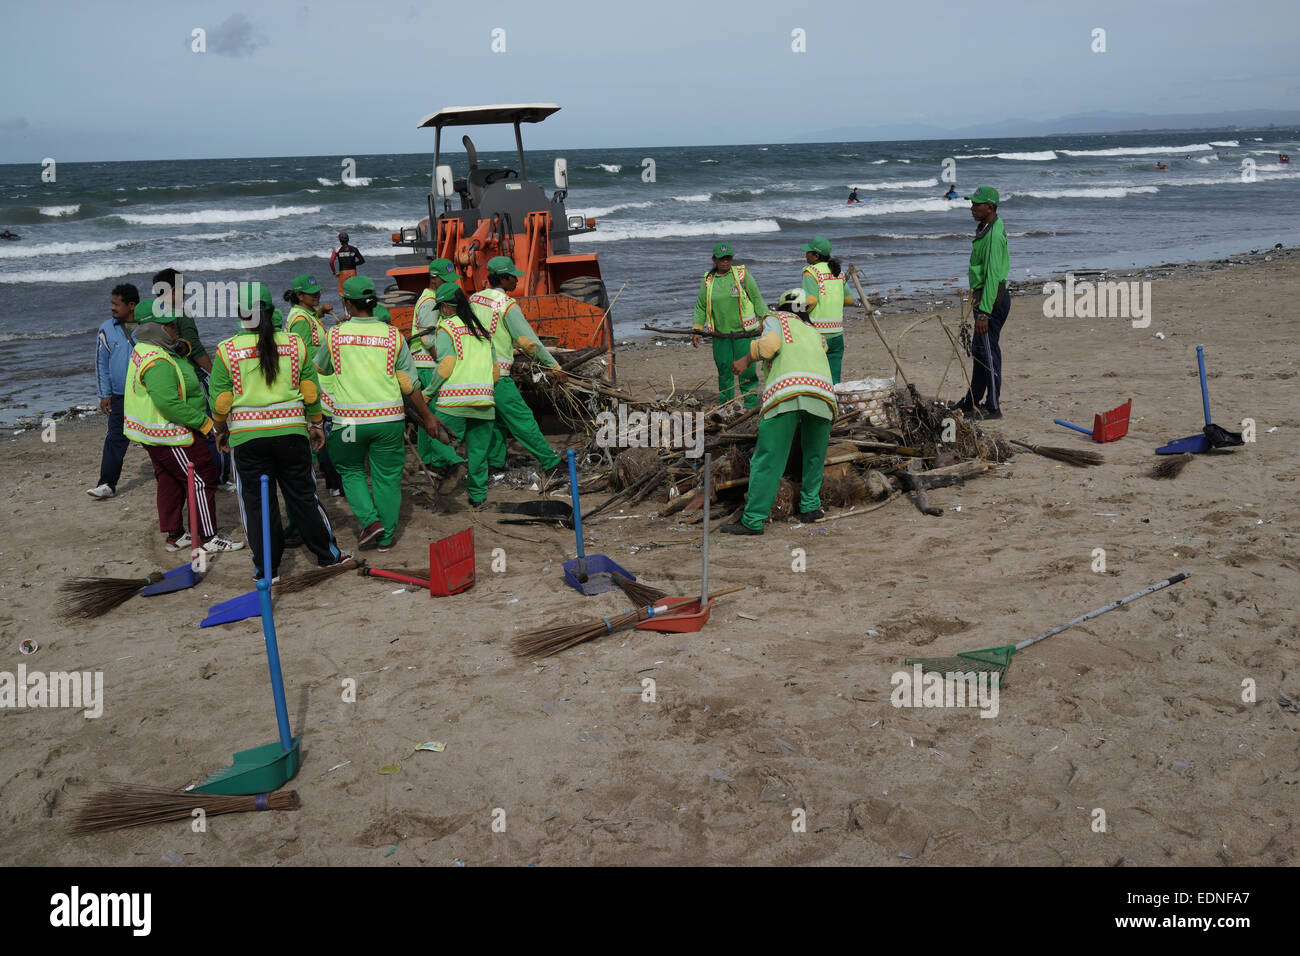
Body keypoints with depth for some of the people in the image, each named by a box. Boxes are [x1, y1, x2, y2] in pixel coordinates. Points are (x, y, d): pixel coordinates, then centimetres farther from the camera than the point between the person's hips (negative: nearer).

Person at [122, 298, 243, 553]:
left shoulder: (144, 350, 6)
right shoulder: (158, 363, -26)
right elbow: (169, 404, -32)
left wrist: (181, 349, 3)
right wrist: (205, 423, -26)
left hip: (155, 434, 11)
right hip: (170, 435, -11)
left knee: (170, 481, 17)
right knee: (201, 480, -3)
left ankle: (174, 535, 25)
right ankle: (209, 538, 2)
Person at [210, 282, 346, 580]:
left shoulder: (227, 351, -6)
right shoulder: (295, 344, -1)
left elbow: (220, 402, -2)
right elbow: (311, 391, 4)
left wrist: (221, 431, 14)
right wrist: (316, 424, 17)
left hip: (247, 437, -2)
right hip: (292, 432, 2)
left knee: (256, 502, 8)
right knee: (302, 495, 14)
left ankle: (266, 567, 14)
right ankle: (327, 554, 23)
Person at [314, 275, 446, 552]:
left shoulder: (334, 335, -2)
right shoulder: (394, 336, 0)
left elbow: (320, 368, 19)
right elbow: (409, 385, 2)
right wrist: (428, 417, 12)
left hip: (350, 419, -1)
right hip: (389, 417, 1)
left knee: (351, 471, 19)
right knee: (387, 477, 10)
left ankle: (370, 520, 3)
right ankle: (386, 536, 17)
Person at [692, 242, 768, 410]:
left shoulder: (743, 274, 0)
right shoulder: (708, 280, 9)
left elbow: (757, 299, 1)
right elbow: (701, 306, 13)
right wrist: (697, 330, 5)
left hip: (743, 332, -3)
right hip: (720, 333, 3)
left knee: (746, 370, -6)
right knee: (724, 369, 7)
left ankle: (751, 406, 1)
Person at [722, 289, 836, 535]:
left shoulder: (776, 319, 21)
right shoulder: (816, 334, 35)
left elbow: (771, 342, 1)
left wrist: (748, 358, 13)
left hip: (785, 394, -4)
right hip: (823, 393, 4)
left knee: (767, 461, -3)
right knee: (814, 456, 25)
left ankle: (753, 520, -3)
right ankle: (810, 507, 27)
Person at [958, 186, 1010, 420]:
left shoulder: (994, 235, -19)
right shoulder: (985, 229, 14)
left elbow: (992, 276, -25)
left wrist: (984, 312, -27)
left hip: (992, 300, -11)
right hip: (984, 297, 11)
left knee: (989, 351, -5)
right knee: (979, 350, 18)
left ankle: (993, 407, 2)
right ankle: (972, 401, 29)